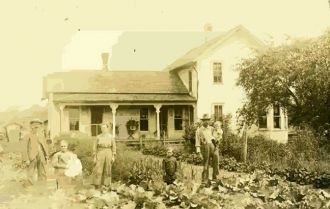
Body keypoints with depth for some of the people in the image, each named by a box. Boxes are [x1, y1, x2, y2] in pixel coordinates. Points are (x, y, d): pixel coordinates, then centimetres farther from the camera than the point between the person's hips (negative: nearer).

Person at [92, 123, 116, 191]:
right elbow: (95, 147, 4)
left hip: (108, 154, 0)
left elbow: (114, 147, 4)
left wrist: (113, 157, -1)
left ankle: (106, 185, 16)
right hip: (100, 154, 0)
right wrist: (95, 157, -2)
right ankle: (97, 185, 6)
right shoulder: (98, 137, 2)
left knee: (107, 170, 5)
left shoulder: (111, 137, 2)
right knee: (98, 170, -5)